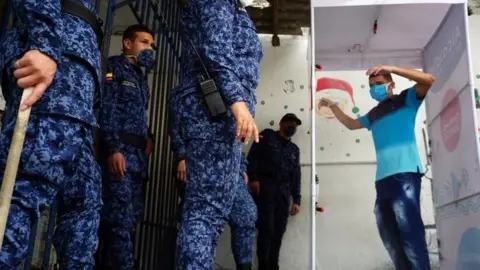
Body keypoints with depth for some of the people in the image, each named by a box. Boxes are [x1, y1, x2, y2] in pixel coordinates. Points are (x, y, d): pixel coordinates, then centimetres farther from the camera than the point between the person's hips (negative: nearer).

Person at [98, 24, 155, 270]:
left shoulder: (141, 76, 26)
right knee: (120, 217, -12)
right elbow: (106, 108, -11)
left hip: (139, 154, 9)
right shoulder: (114, 66, 1)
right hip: (119, 152, -8)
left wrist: (148, 137, 11)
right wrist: (113, 148, -20)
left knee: (132, 215, 7)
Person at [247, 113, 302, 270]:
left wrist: (297, 199, 10)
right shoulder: (267, 136, 10)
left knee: (278, 232, 2)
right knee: (266, 229, -12)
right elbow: (253, 156, -1)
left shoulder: (294, 149, 24)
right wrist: (253, 178, -14)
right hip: (265, 188, -5)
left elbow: (296, 175, 19)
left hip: (283, 193, 5)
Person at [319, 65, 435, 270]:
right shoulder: (374, 114, 27)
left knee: (410, 231, -14)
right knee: (389, 234, 9)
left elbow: (428, 80, -7)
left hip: (405, 173, -8)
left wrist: (391, 68, -11)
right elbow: (351, 124, 40)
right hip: (383, 178, 8)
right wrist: (333, 107, 30)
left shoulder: (406, 99, 9)